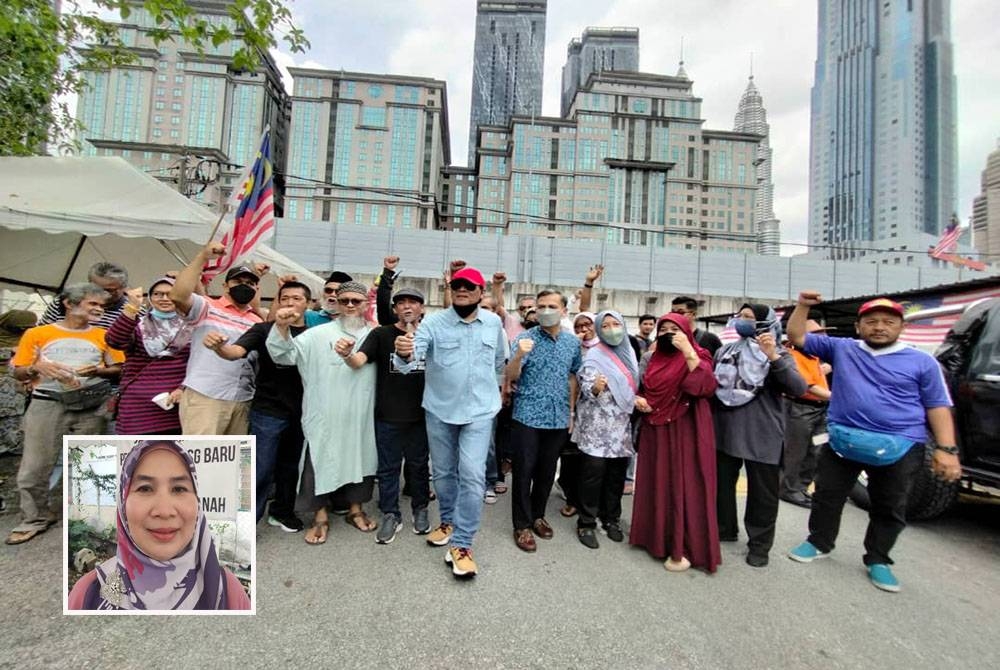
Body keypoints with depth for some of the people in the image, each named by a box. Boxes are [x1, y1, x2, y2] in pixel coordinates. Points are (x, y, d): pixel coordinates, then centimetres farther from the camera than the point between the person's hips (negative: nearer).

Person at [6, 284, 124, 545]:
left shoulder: (103, 336, 7)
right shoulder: (37, 334, 7)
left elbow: (120, 369, 7)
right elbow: (18, 373, 10)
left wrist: (98, 370, -12)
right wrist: (38, 367, -11)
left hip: (92, 406, 0)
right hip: (47, 404, 0)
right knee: (34, 466, 2)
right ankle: (35, 518, 20)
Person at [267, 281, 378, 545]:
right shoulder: (318, 334, -3)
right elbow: (285, 355, -12)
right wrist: (282, 327, -28)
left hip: (360, 416, 3)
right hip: (325, 415, -2)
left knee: (360, 460, 15)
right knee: (321, 462, 7)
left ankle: (355, 510, 37)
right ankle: (320, 517, 29)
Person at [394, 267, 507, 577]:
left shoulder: (494, 323, -1)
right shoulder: (433, 322, -10)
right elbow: (409, 363, -22)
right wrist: (405, 355, -44)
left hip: (480, 411, 0)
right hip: (439, 410, 0)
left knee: (472, 475, -8)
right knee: (443, 472, 16)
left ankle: (461, 545, 7)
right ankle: (448, 521, 41)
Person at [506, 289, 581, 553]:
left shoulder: (573, 342, 5)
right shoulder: (524, 338, -8)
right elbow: (511, 377, -15)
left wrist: (571, 411, 12)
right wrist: (519, 355, -34)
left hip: (558, 418, 4)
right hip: (527, 417, -4)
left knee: (547, 471, 16)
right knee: (524, 471, 5)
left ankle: (537, 515, 35)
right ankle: (522, 525, 21)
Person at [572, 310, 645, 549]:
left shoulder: (628, 353, 12)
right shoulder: (594, 355, -9)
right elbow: (587, 391, -16)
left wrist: (636, 399, 6)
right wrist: (596, 388, -36)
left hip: (621, 424, 6)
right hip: (597, 424, -6)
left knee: (617, 473, 11)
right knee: (593, 473, -3)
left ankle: (611, 519, 28)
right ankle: (586, 523, 10)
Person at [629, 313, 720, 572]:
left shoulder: (698, 356, -4)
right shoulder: (653, 359, 11)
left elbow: (705, 385, -23)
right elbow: (642, 390, 21)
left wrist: (687, 351, -28)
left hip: (685, 432, -5)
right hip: (655, 430, 6)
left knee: (683, 485, -1)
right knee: (657, 484, 13)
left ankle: (683, 547, 12)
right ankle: (655, 536, 28)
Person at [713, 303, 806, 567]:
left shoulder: (779, 355, -3)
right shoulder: (724, 351, 8)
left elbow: (799, 389, -19)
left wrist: (773, 357, -29)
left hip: (761, 435, -4)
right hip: (724, 431, 4)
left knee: (762, 491, 9)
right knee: (721, 483, 15)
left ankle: (759, 544, 27)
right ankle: (724, 529, 34)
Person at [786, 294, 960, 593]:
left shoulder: (922, 362, 2)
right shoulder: (841, 349, 4)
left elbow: (938, 407, 2)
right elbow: (797, 337, 5)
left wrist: (946, 449, -6)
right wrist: (803, 306, -8)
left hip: (900, 448, 0)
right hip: (842, 441, 1)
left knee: (889, 509, 14)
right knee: (827, 497, 11)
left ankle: (877, 560, 32)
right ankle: (819, 543, 30)